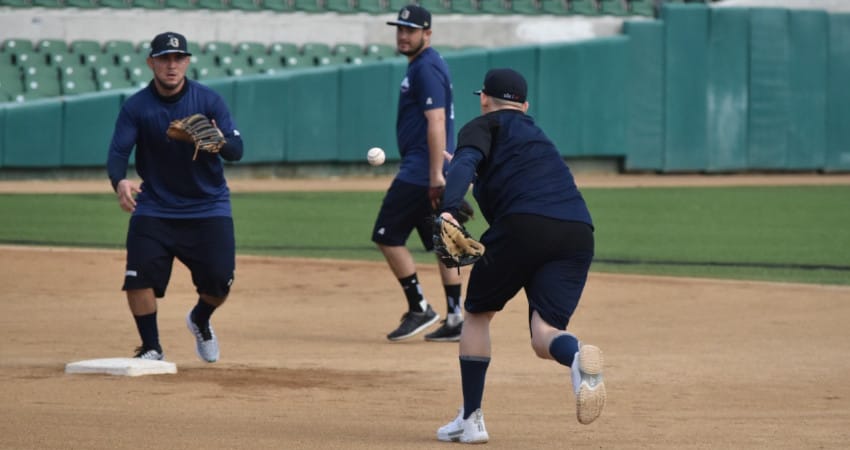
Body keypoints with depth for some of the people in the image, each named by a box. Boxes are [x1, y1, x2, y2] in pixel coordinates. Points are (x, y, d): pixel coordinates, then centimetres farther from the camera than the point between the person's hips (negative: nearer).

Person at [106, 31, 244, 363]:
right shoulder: (136, 107, -8)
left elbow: (237, 150, -14)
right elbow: (117, 153, -14)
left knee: (219, 281, -7)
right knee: (139, 274, -17)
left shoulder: (208, 100, -9)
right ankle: (151, 348, 2)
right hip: (155, 207, 0)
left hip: (208, 207, 0)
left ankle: (200, 321, 28)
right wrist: (120, 182, -37)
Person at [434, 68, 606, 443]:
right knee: (544, 335, -4)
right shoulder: (535, 134, 36)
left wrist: (448, 209, -22)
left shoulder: (484, 126, 15)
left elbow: (465, 163, -6)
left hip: (523, 225, -5)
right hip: (577, 232, 5)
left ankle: (471, 418, 14)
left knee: (477, 312, 18)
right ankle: (578, 355, -42)